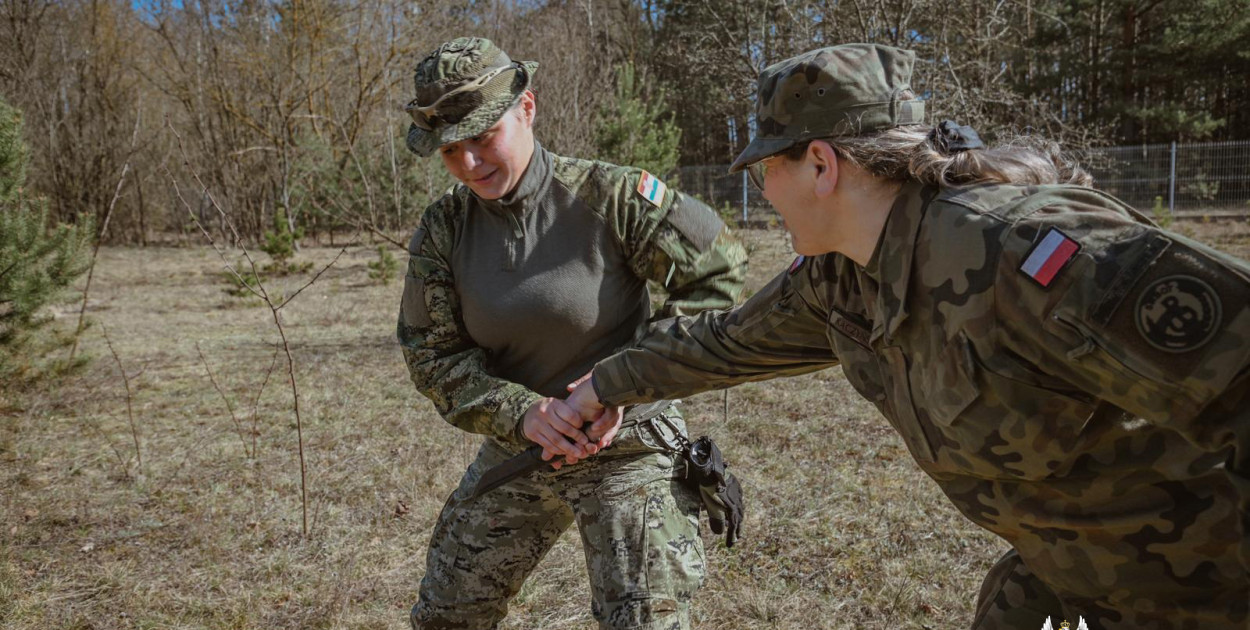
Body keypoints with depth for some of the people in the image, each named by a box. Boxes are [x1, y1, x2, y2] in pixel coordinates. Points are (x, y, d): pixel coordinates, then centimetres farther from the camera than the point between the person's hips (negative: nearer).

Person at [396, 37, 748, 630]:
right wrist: (521, 412, -23)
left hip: (626, 448, -4)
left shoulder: (609, 196, -17)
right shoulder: (441, 229, -4)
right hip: (514, 448, 5)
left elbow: (719, 270, -11)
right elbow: (432, 355, -4)